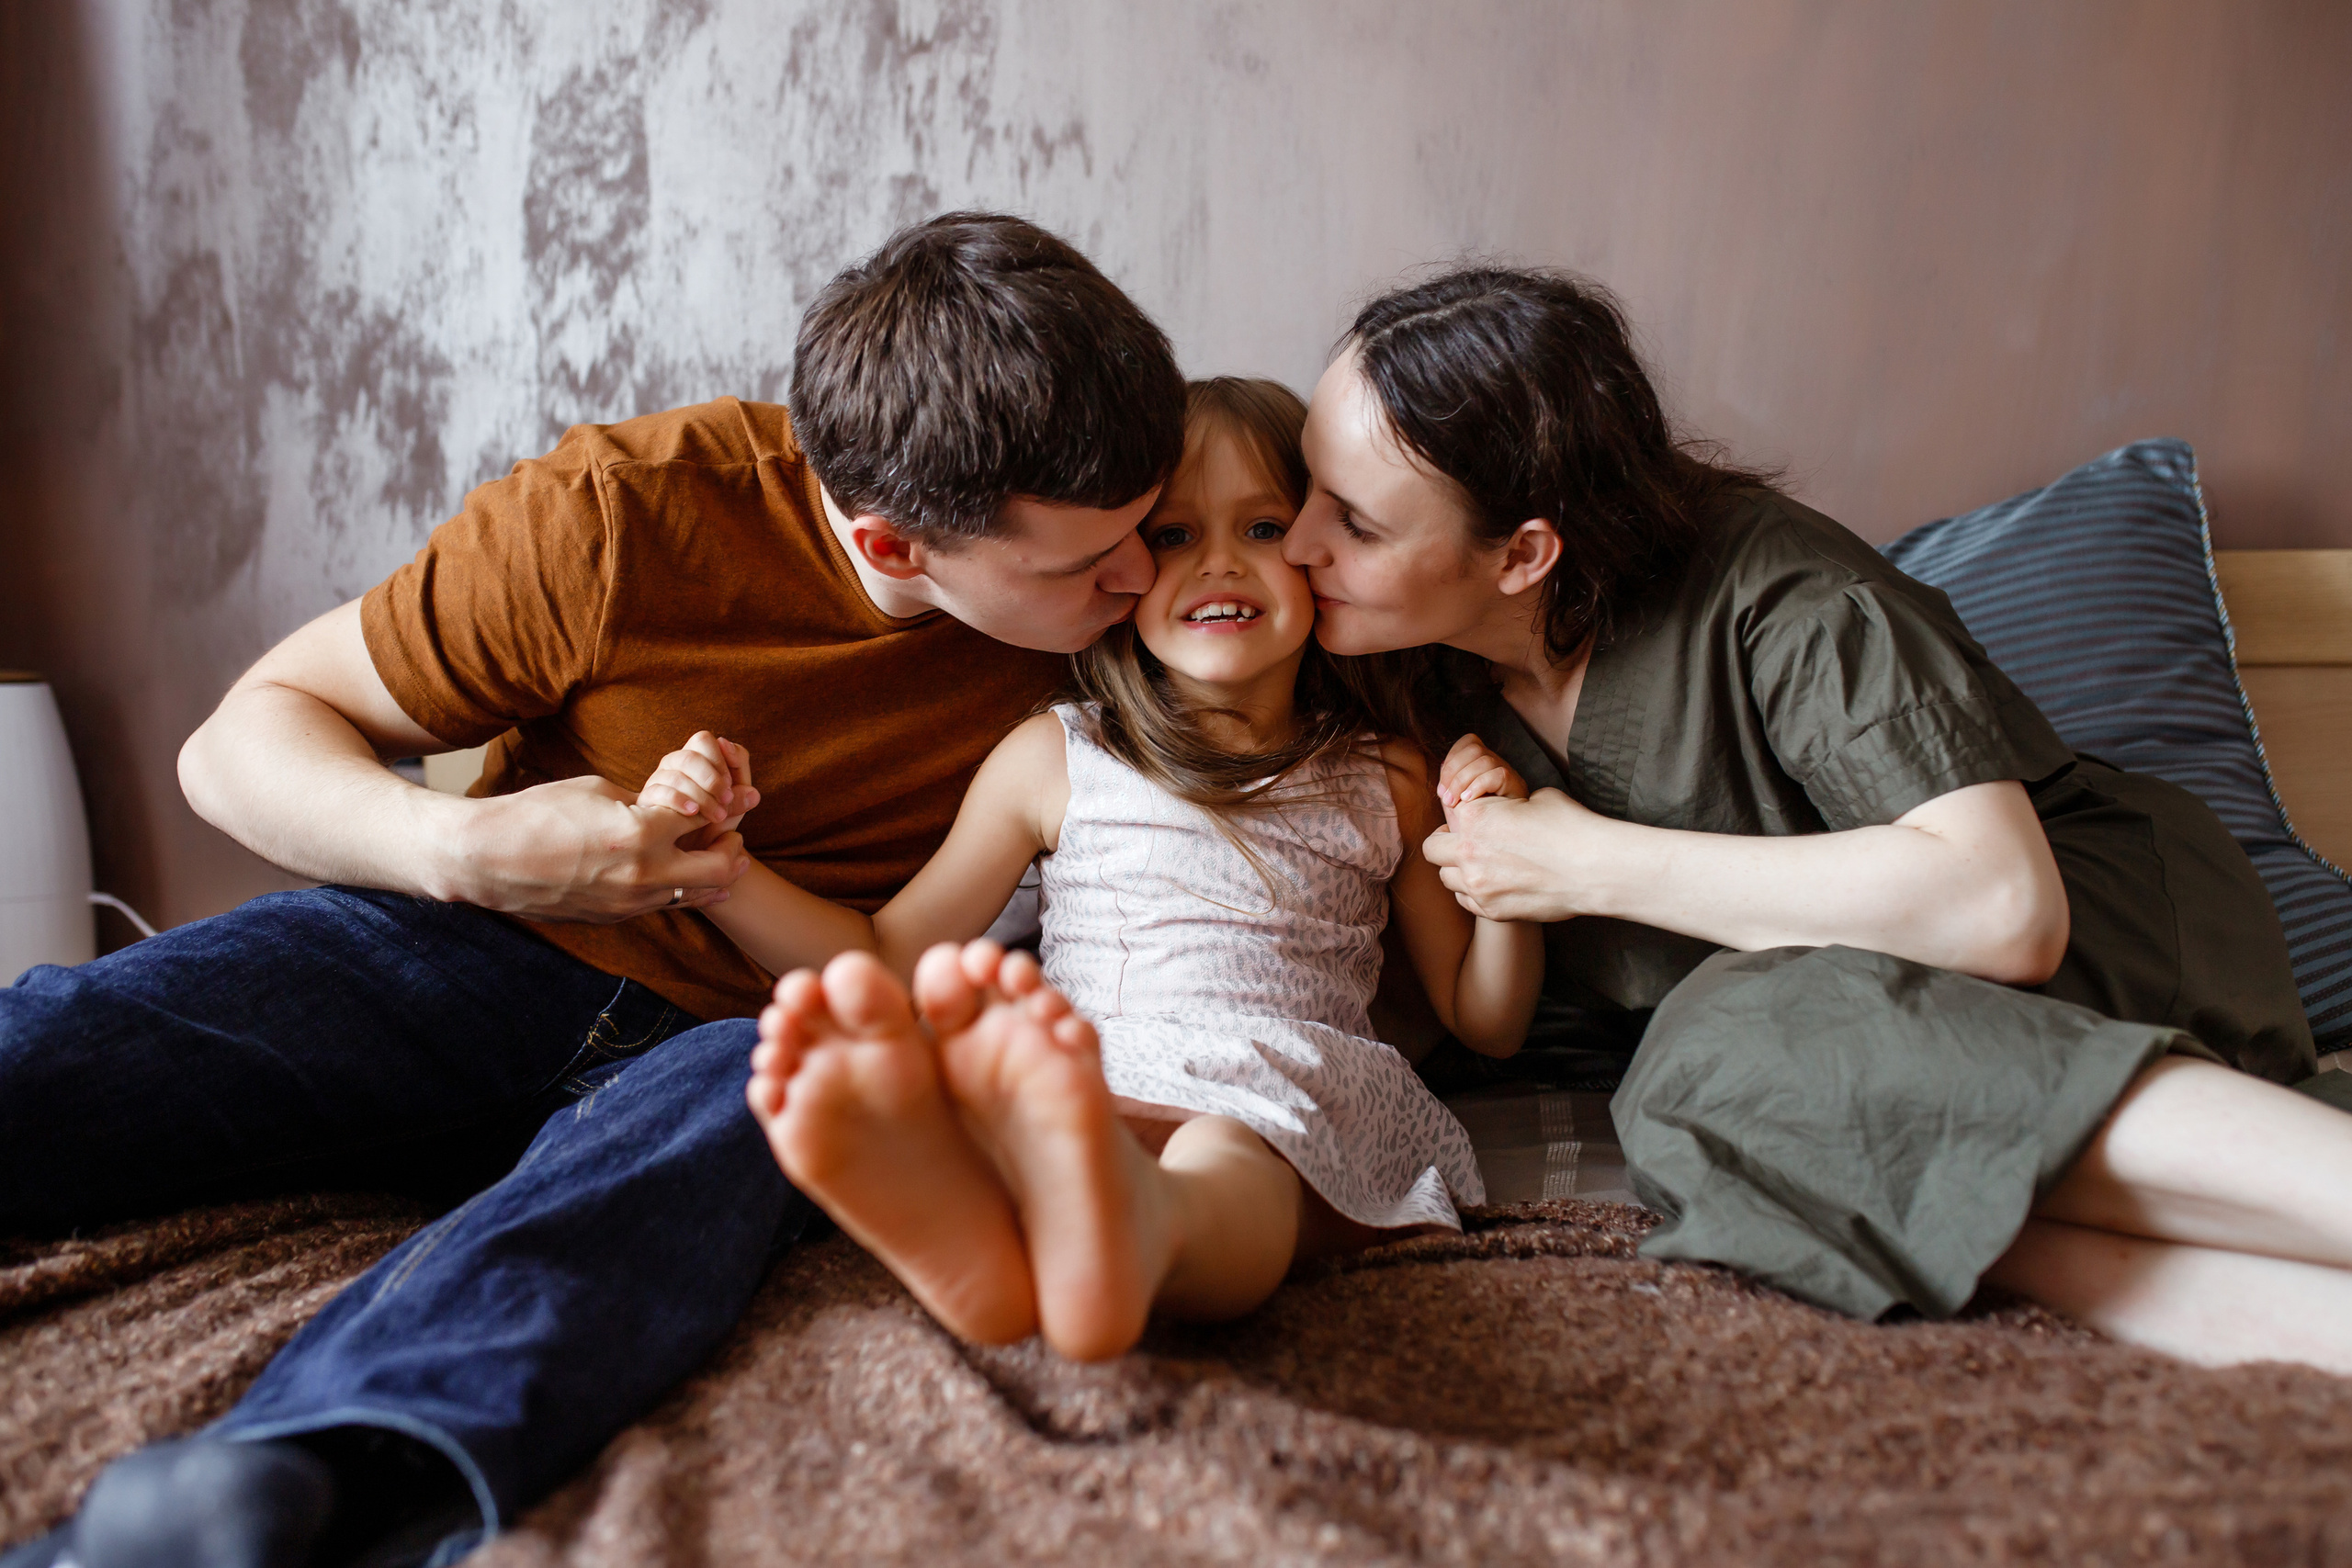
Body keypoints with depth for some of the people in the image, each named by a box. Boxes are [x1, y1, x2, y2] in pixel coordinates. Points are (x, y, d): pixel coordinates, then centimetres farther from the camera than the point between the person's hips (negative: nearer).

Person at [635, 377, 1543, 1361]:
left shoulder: (1385, 781, 20)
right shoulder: (1054, 760, 17)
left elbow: (1486, 1024, 23)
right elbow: (888, 959, 18)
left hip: (1298, 1104, 0)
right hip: (1096, 1088, 1)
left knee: (1226, 1158, -38)